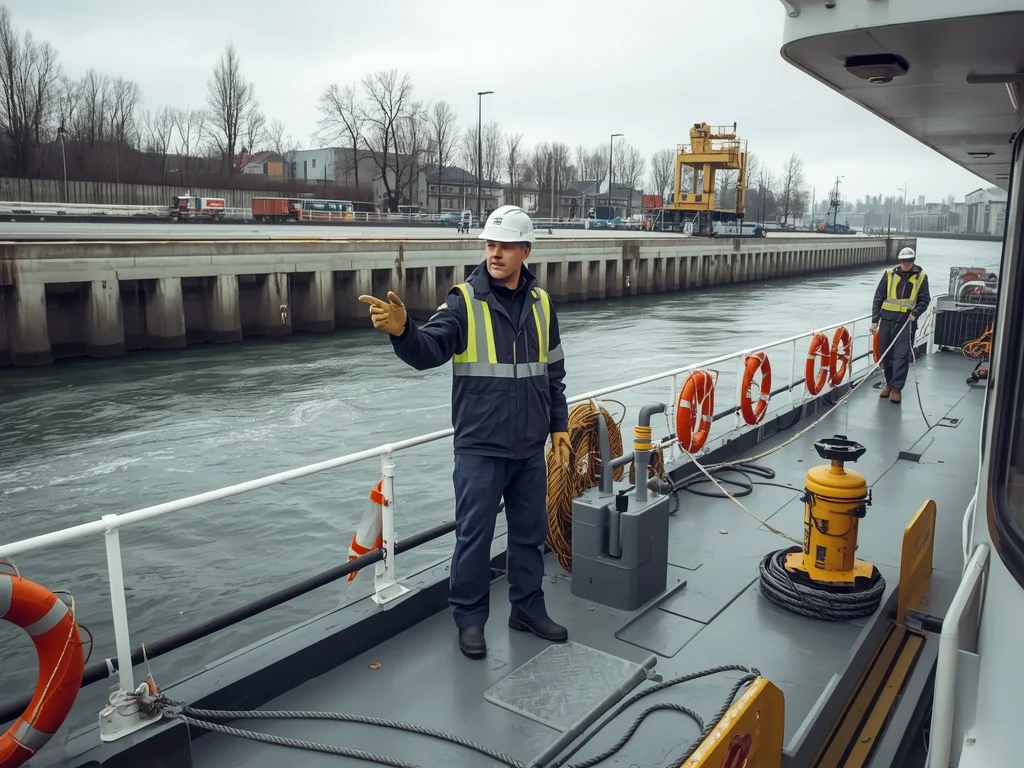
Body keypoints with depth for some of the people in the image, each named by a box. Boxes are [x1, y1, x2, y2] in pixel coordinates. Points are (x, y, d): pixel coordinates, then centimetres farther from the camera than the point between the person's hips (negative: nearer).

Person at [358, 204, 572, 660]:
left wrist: (558, 424, 12)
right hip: (480, 448, -4)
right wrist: (402, 331, -44)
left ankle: (528, 609, 35)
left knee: (530, 532, 17)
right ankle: (470, 617, 24)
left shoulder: (540, 303, 6)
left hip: (530, 448, 5)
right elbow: (429, 350, -23)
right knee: (474, 535, 5)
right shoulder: (464, 300, -8)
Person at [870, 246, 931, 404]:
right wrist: (875, 320, 1)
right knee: (886, 354, 8)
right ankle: (889, 383, 24)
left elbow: (925, 299, 5)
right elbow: (878, 298, 4)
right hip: (887, 319, 2)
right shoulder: (889, 274, 3)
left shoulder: (921, 277, 2)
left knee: (902, 355, -6)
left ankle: (897, 388, -1)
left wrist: (915, 313, -13)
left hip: (907, 321, -2)